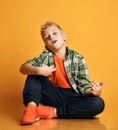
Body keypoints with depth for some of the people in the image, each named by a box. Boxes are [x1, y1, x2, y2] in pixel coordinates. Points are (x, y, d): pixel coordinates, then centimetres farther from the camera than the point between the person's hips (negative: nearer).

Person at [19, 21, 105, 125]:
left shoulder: (78, 59, -5)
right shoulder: (45, 56, 0)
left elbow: (84, 86, -9)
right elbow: (23, 68, -11)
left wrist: (94, 91, -33)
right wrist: (38, 70, -32)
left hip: (72, 98, 0)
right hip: (53, 96, 1)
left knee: (98, 103, -29)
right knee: (34, 72, -13)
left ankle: (52, 112, -26)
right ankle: (32, 106, -28)